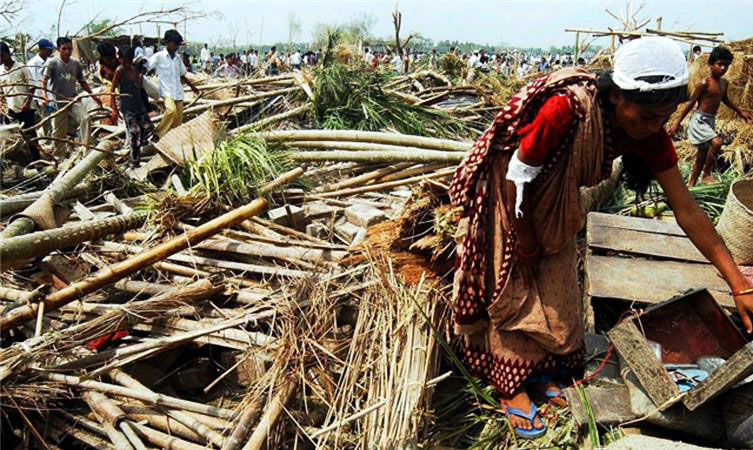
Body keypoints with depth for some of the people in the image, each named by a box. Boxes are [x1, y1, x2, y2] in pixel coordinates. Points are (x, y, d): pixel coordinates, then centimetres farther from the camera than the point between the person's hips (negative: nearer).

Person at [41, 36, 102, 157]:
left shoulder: (76, 64, 8)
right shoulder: (52, 63, -4)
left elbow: (82, 82, 19)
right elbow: (44, 80, -13)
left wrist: (94, 96, 13)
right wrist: (45, 96, -30)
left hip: (73, 99, 3)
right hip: (58, 102, -3)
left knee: (85, 119, -24)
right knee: (58, 133, 2)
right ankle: (56, 157, 16)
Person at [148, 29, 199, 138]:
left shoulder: (178, 58, 12)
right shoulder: (158, 56, -4)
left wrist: (192, 86, 27)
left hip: (178, 92, 6)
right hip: (166, 91, -6)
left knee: (178, 120, 4)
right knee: (171, 110, -29)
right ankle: (158, 135, -15)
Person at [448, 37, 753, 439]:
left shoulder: (648, 132, -18)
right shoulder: (564, 111, -38)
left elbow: (687, 210, -15)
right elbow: (515, 180, -27)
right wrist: (526, 242, -13)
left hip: (553, 203, 6)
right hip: (509, 194, -6)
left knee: (556, 286, 11)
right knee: (513, 289, 2)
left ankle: (540, 371, 31)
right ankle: (511, 385, 18)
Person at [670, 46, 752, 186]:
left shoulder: (725, 83, 8)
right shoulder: (704, 83, -16)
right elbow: (691, 102, -13)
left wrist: (740, 112, 36)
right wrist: (677, 122, -15)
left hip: (711, 121, 8)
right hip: (700, 120, -8)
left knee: (702, 156, 9)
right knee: (717, 142, -28)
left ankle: (690, 185, 17)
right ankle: (706, 174, -10)